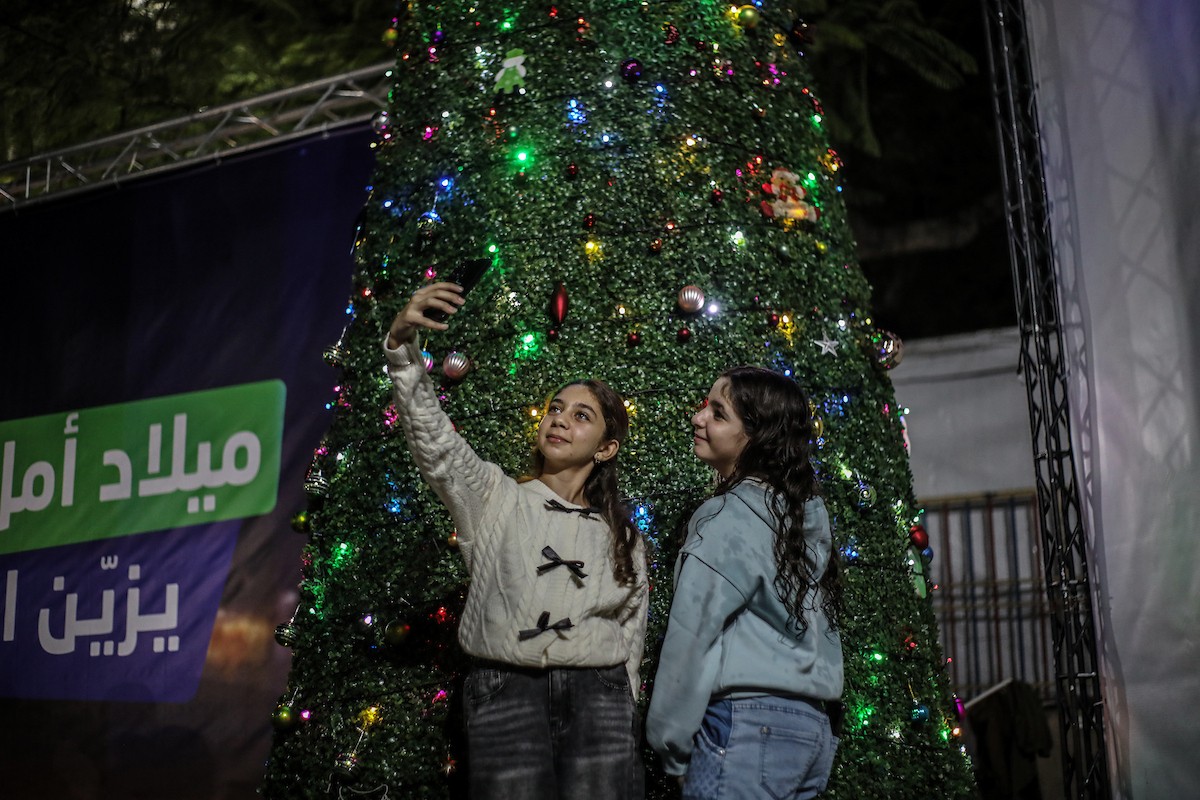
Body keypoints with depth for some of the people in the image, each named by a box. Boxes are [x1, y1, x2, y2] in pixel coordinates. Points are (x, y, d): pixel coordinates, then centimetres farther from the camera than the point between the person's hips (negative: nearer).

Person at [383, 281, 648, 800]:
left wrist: (625, 715, 9)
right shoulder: (496, 499, 6)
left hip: (598, 698, 2)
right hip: (506, 692, -2)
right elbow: (434, 443, -10)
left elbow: (631, 637, 15)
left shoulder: (624, 538, 13)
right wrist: (402, 346, -23)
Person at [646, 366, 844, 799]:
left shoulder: (727, 516, -11)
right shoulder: (809, 513, 10)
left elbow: (691, 635, -10)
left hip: (749, 724, -8)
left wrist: (671, 743, -2)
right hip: (814, 726, 8)